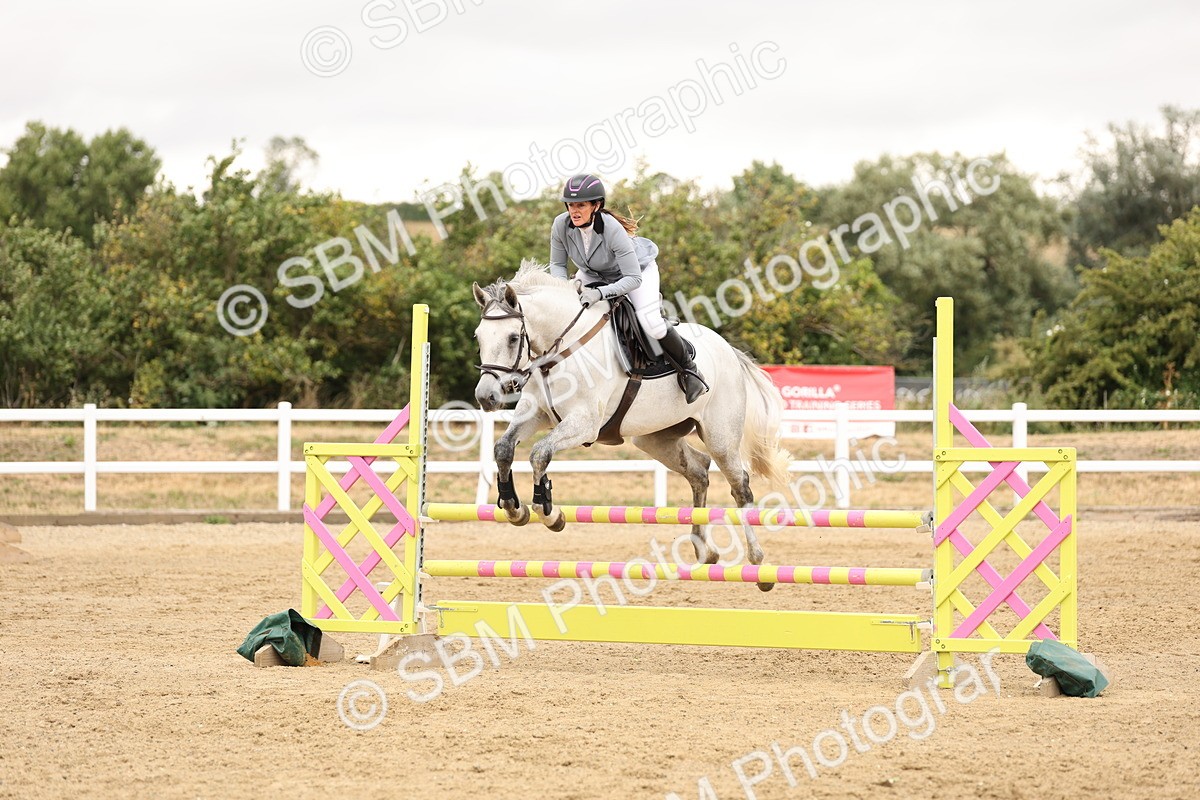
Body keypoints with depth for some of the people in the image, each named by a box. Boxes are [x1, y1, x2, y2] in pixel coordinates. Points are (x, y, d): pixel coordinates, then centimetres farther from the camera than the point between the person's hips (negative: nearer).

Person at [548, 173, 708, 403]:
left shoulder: (613, 230, -39)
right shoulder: (561, 225, -26)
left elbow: (633, 279, -36)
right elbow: (557, 264, -9)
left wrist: (601, 293, -48)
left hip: (637, 268, -5)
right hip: (593, 273, 5)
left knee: (652, 326, -21)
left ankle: (688, 369, 4)